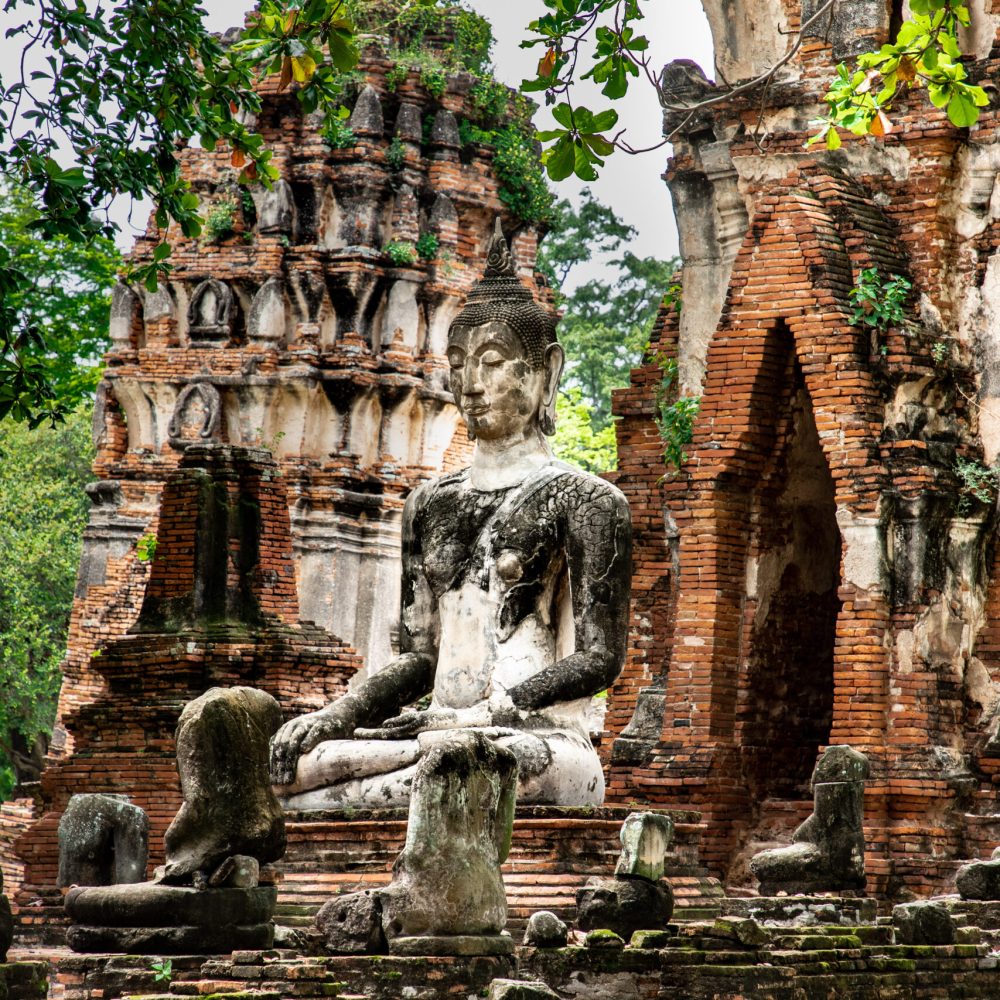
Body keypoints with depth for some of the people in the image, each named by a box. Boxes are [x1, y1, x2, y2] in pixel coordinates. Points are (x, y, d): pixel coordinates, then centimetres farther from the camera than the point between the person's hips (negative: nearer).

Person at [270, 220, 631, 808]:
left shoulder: (584, 501, 2)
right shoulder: (431, 505, 20)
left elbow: (599, 658, -5)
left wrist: (470, 717, -14)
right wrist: (343, 711, -3)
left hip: (544, 741, -5)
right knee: (293, 754, -25)